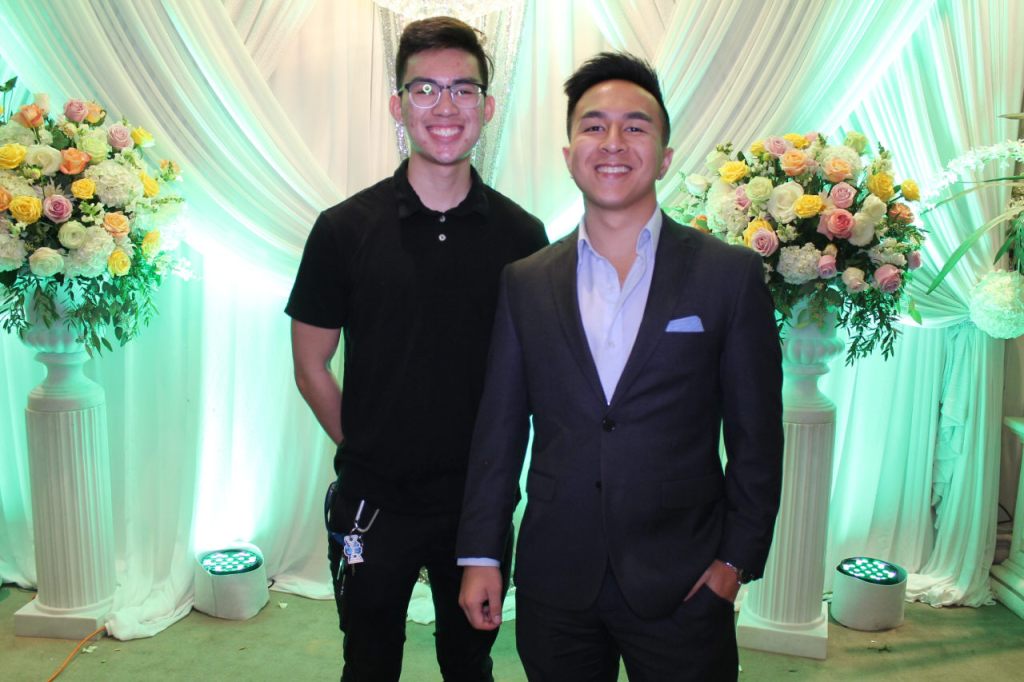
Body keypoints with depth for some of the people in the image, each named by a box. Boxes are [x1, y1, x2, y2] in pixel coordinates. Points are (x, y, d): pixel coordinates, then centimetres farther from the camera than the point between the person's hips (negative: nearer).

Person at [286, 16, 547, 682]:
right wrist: (364, 451, -1)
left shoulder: (522, 235, -4)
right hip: (374, 501, 0)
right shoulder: (345, 229, -7)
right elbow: (312, 366, 0)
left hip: (481, 500, 1)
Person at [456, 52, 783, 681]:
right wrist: (481, 555, 4)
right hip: (554, 587, 2)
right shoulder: (525, 282, 2)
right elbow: (499, 428, 4)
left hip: (682, 584, -2)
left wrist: (736, 559, -2)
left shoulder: (731, 274, -3)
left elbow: (757, 435, -1)